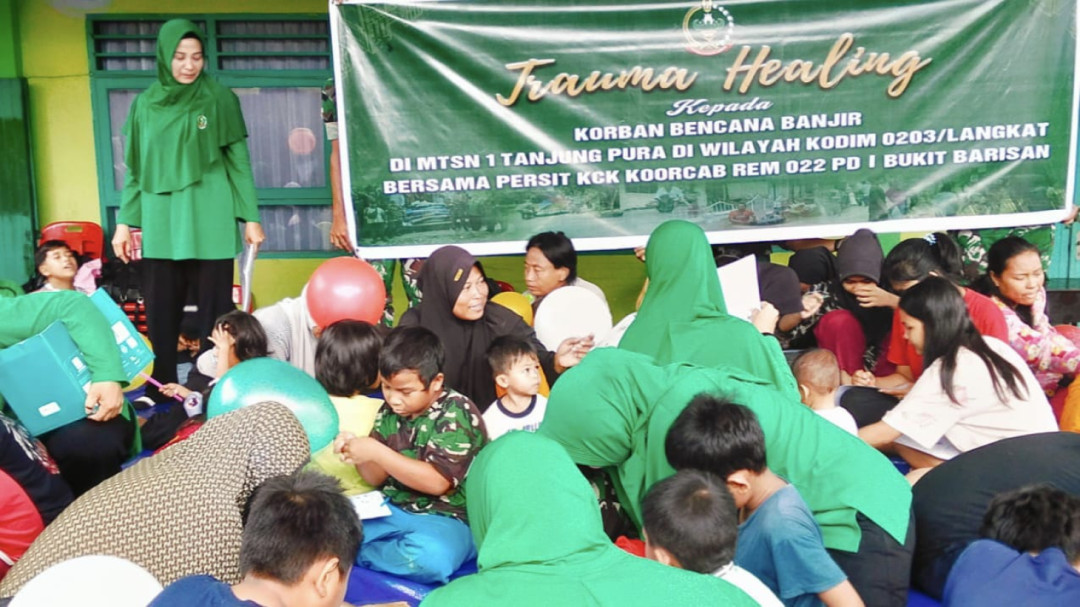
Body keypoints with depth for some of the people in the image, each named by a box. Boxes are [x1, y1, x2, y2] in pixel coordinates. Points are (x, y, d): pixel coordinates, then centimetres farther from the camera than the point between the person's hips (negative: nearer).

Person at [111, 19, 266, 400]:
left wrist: (250, 217, -3)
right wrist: (125, 221, 9)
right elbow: (136, 169, 13)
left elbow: (239, 162, 2)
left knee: (215, 310, 3)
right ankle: (161, 389, 15)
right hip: (160, 225, 3)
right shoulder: (145, 104, 10)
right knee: (160, 314, 4)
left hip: (209, 224, -3)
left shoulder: (220, 99, 2)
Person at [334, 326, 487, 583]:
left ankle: (352, 553, -13)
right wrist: (358, 452, -13)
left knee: (429, 557, -37)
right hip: (392, 509, 5)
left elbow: (437, 482, -21)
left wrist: (376, 452, -24)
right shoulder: (390, 411, 4)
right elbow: (378, 477, 9)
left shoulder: (457, 414, -14)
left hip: (445, 517, -5)